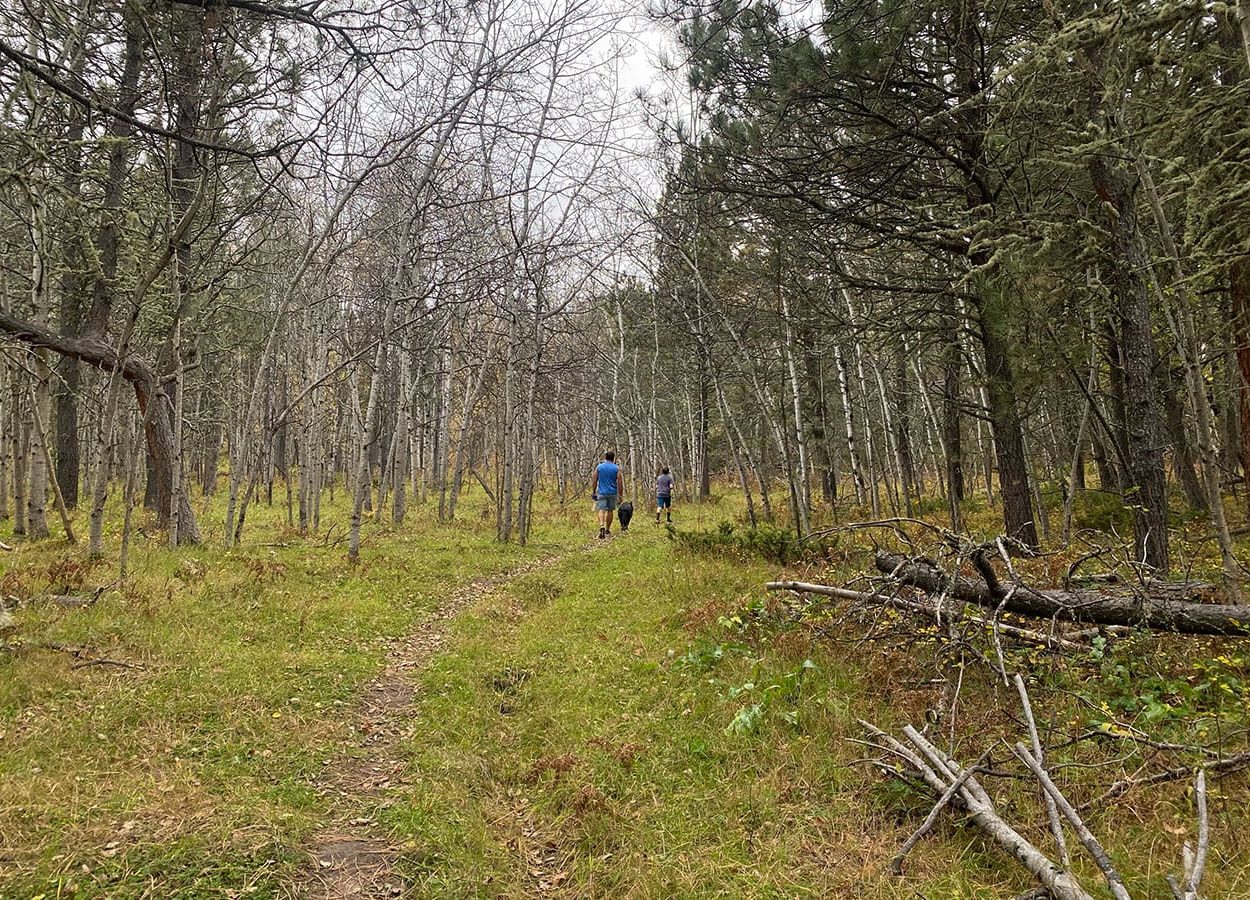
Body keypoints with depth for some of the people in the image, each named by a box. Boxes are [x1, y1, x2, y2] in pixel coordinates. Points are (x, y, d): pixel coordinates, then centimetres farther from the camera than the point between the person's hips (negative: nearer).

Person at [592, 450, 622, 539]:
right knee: (610, 510, 14)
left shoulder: (599, 467, 1)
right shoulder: (617, 468, -1)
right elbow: (619, 482, -4)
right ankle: (607, 529, 23)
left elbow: (595, 481, 3)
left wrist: (594, 492, 12)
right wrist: (620, 495, 1)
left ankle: (602, 525, -32)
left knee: (601, 510, -7)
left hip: (601, 492, -1)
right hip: (612, 493, 1)